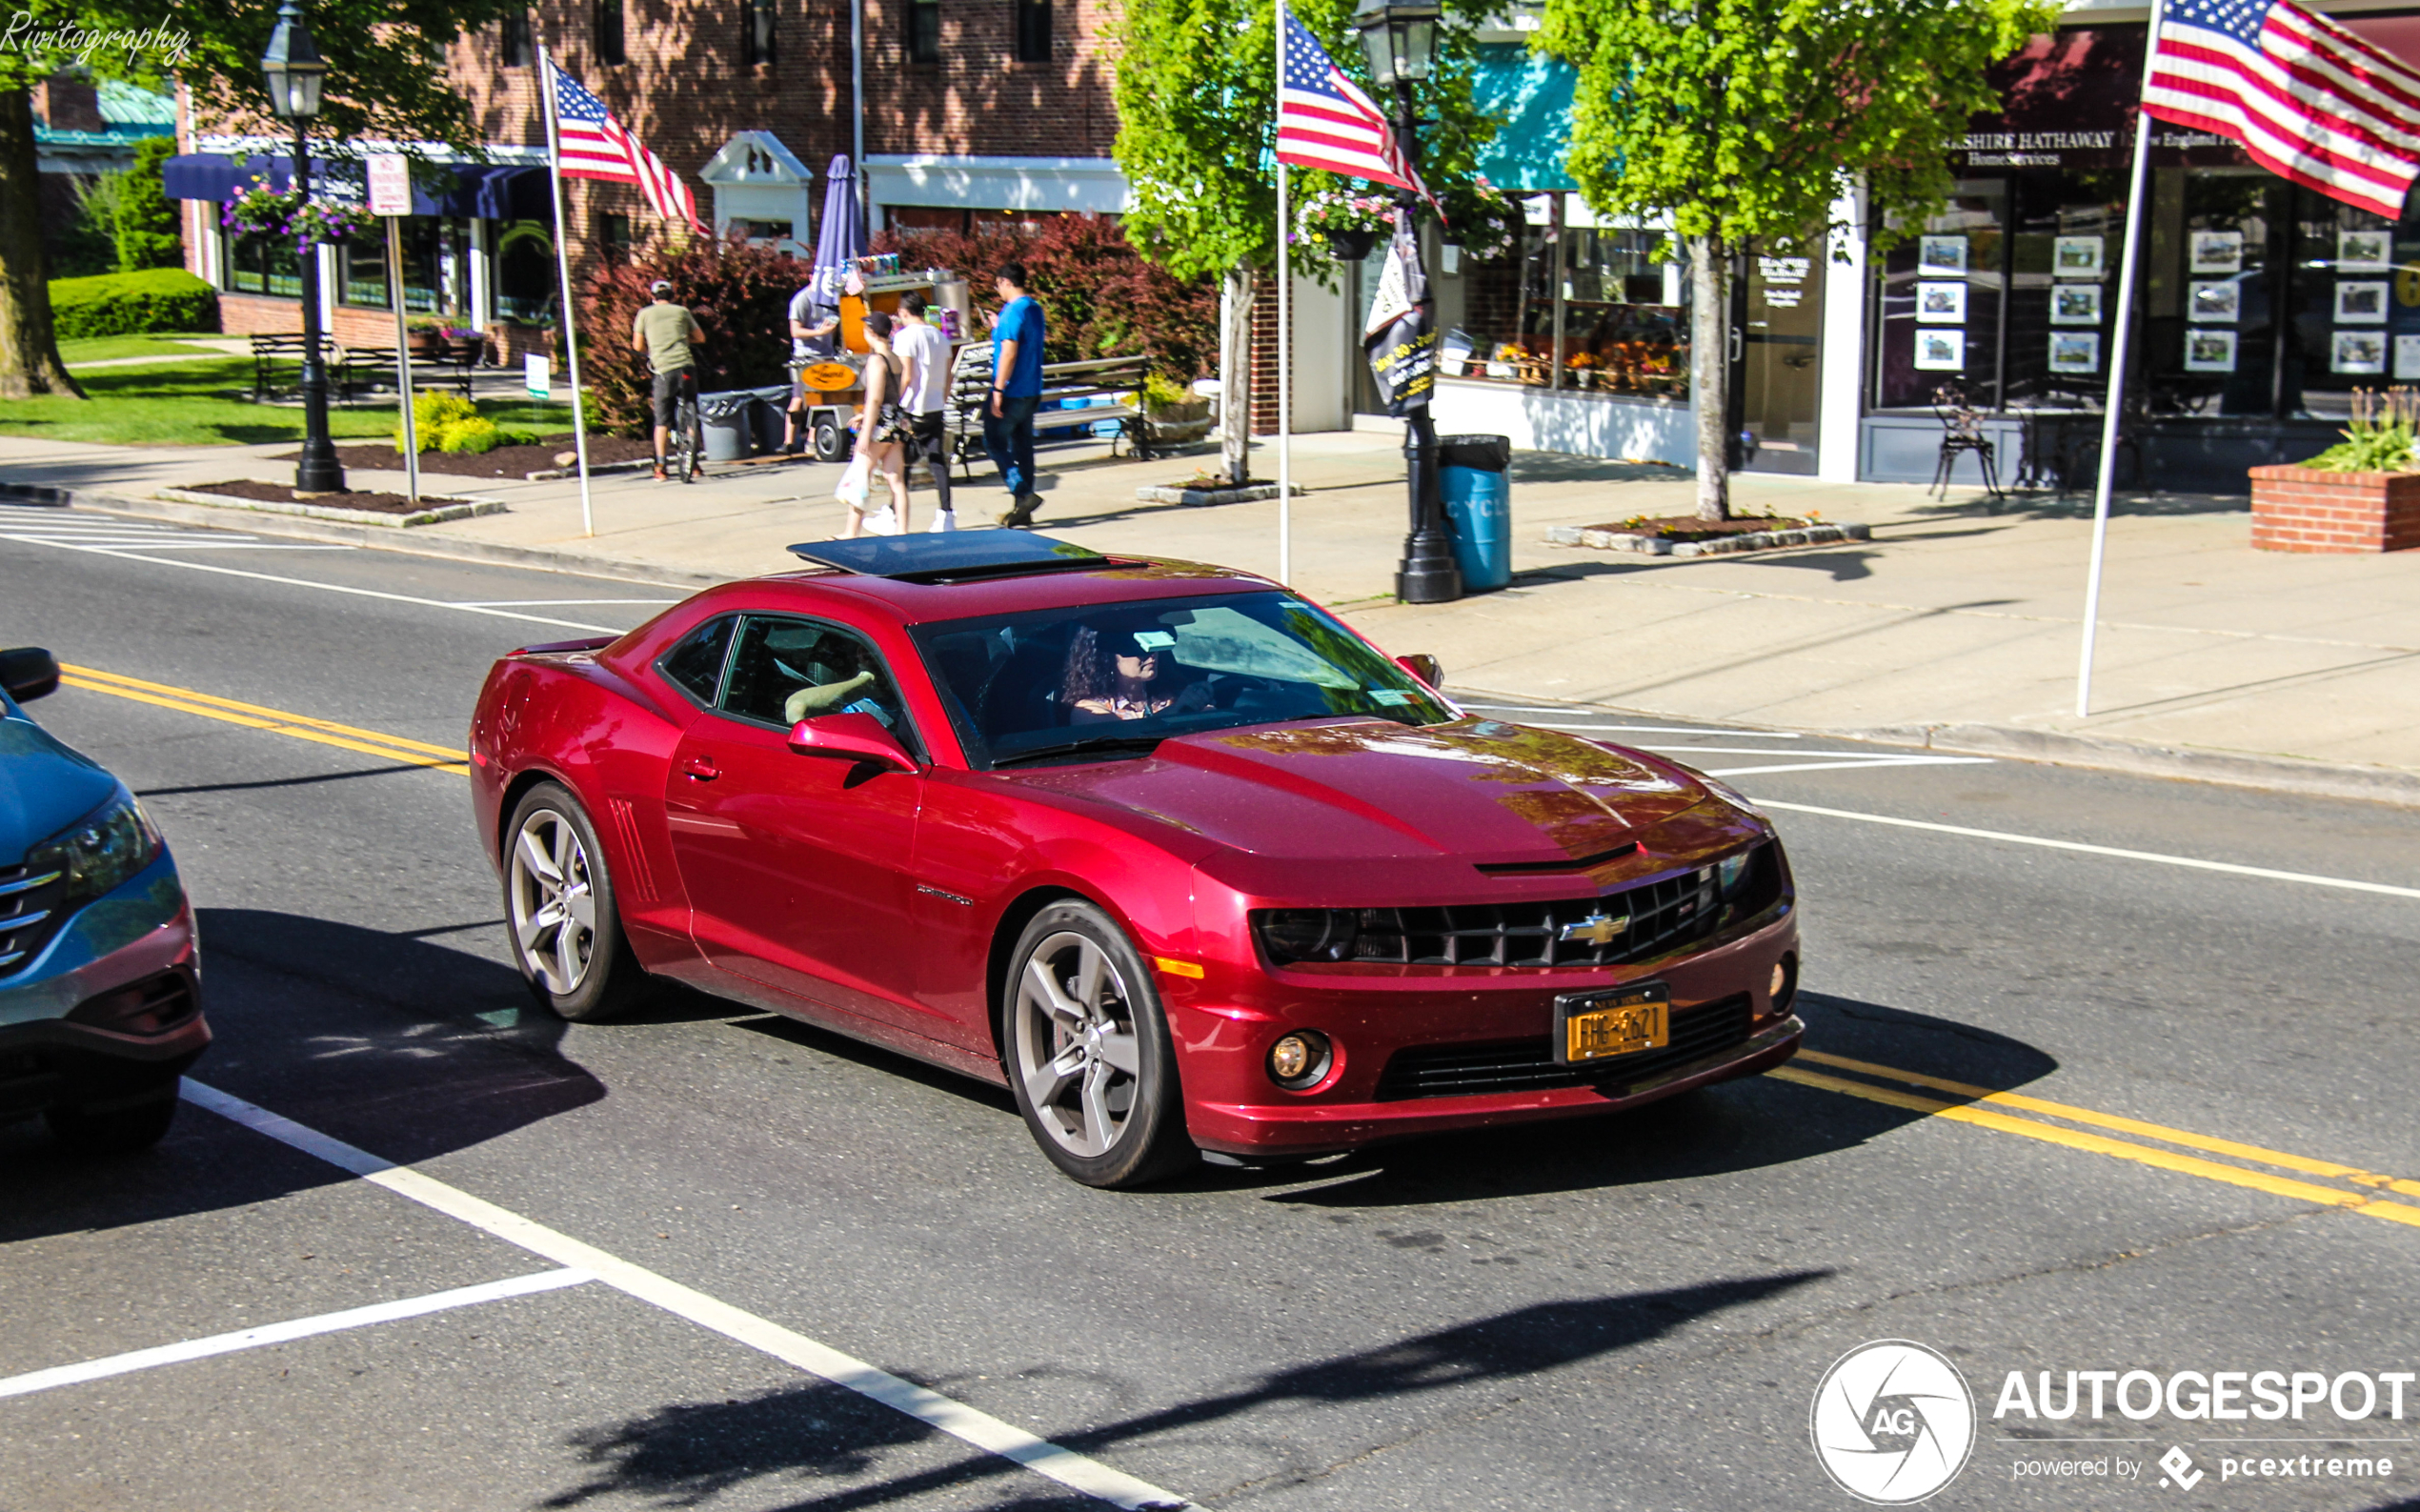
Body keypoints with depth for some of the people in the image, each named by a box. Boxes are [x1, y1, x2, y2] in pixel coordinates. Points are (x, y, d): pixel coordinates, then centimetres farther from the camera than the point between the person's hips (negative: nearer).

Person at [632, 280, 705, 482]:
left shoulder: (645, 314, 10)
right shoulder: (681, 311, 13)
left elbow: (638, 346, 12)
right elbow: (700, 338, 21)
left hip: (664, 370, -1)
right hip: (686, 365, 1)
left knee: (662, 420, 6)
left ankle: (660, 467, 0)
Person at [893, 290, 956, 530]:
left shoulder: (905, 336, -11)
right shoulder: (941, 337, 10)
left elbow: (906, 377, -17)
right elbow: (948, 378, 14)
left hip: (911, 409, -6)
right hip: (935, 409, 6)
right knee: (938, 461, 5)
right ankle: (946, 516, 1)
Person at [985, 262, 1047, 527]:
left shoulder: (1013, 311, -17)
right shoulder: (1035, 308, 12)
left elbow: (1009, 354, -22)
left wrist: (998, 390, -21)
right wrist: (998, 329, 33)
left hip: (1012, 393, -9)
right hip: (1031, 392, 9)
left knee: (995, 442, -1)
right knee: (1022, 445, 11)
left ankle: (1023, 494, -13)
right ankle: (1022, 510, 14)